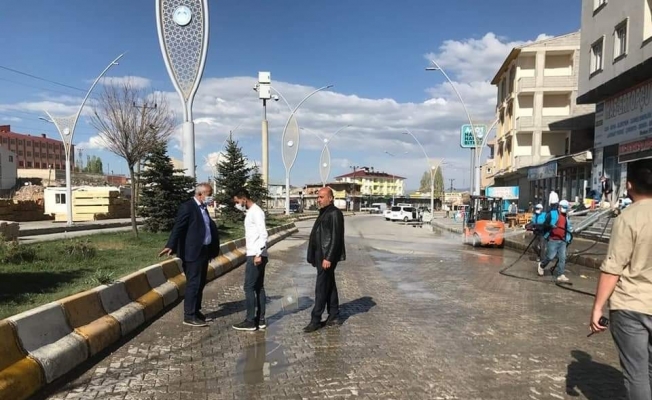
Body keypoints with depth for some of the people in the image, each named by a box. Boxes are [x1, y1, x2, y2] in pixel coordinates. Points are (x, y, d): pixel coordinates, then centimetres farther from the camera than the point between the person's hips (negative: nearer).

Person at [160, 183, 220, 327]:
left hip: (204, 251, 9)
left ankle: (196, 311, 26)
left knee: (200, 283, 15)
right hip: (193, 252, -9)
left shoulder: (203, 208, 15)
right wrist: (170, 246, -30)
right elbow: (178, 227, -20)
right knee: (193, 284, -4)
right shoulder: (187, 207, -12)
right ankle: (189, 316, 3)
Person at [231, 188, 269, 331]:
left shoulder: (256, 212, -14)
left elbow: (263, 234, -22)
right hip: (253, 255, 10)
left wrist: (258, 254, -25)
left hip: (256, 256, -10)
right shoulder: (251, 212, 16)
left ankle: (250, 321, 1)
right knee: (258, 287, 11)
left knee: (249, 287, -5)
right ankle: (260, 319, 16)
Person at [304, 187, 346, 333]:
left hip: (327, 256, -10)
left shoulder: (334, 213, -14)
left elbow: (336, 238, -20)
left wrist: (328, 258, -23)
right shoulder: (324, 213, 16)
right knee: (329, 286, 14)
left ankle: (316, 320, 0)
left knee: (321, 288, -6)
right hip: (321, 255, 10)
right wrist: (314, 257, 18)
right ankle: (334, 316, 23)